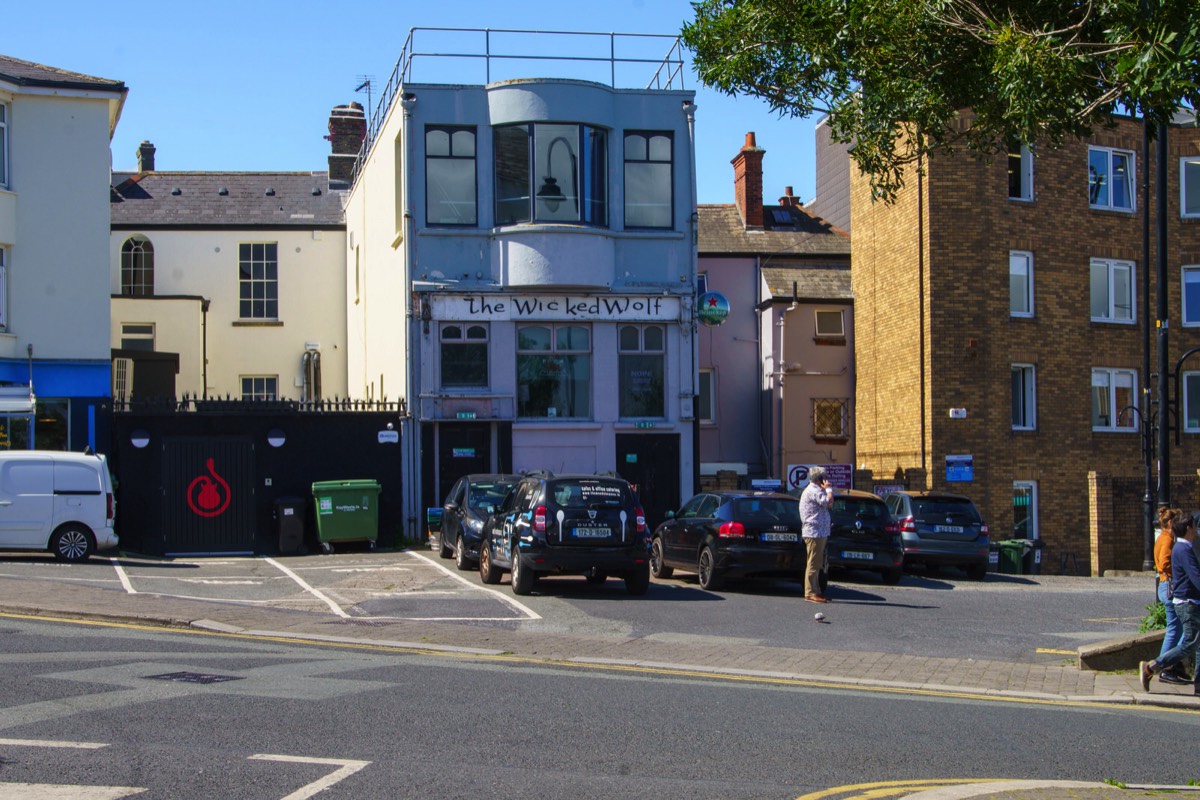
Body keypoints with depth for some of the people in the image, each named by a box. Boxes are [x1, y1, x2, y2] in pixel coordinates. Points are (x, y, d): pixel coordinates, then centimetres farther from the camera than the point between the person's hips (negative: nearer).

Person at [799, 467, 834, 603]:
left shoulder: (814, 490, 20)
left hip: (818, 533, 11)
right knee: (814, 564, -9)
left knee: (816, 564, 14)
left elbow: (828, 504, 21)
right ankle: (810, 593, -9)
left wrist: (826, 489, 12)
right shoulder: (813, 491, -14)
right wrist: (829, 489, -10)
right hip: (815, 532, -11)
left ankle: (815, 591, 19)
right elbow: (828, 502, -26)